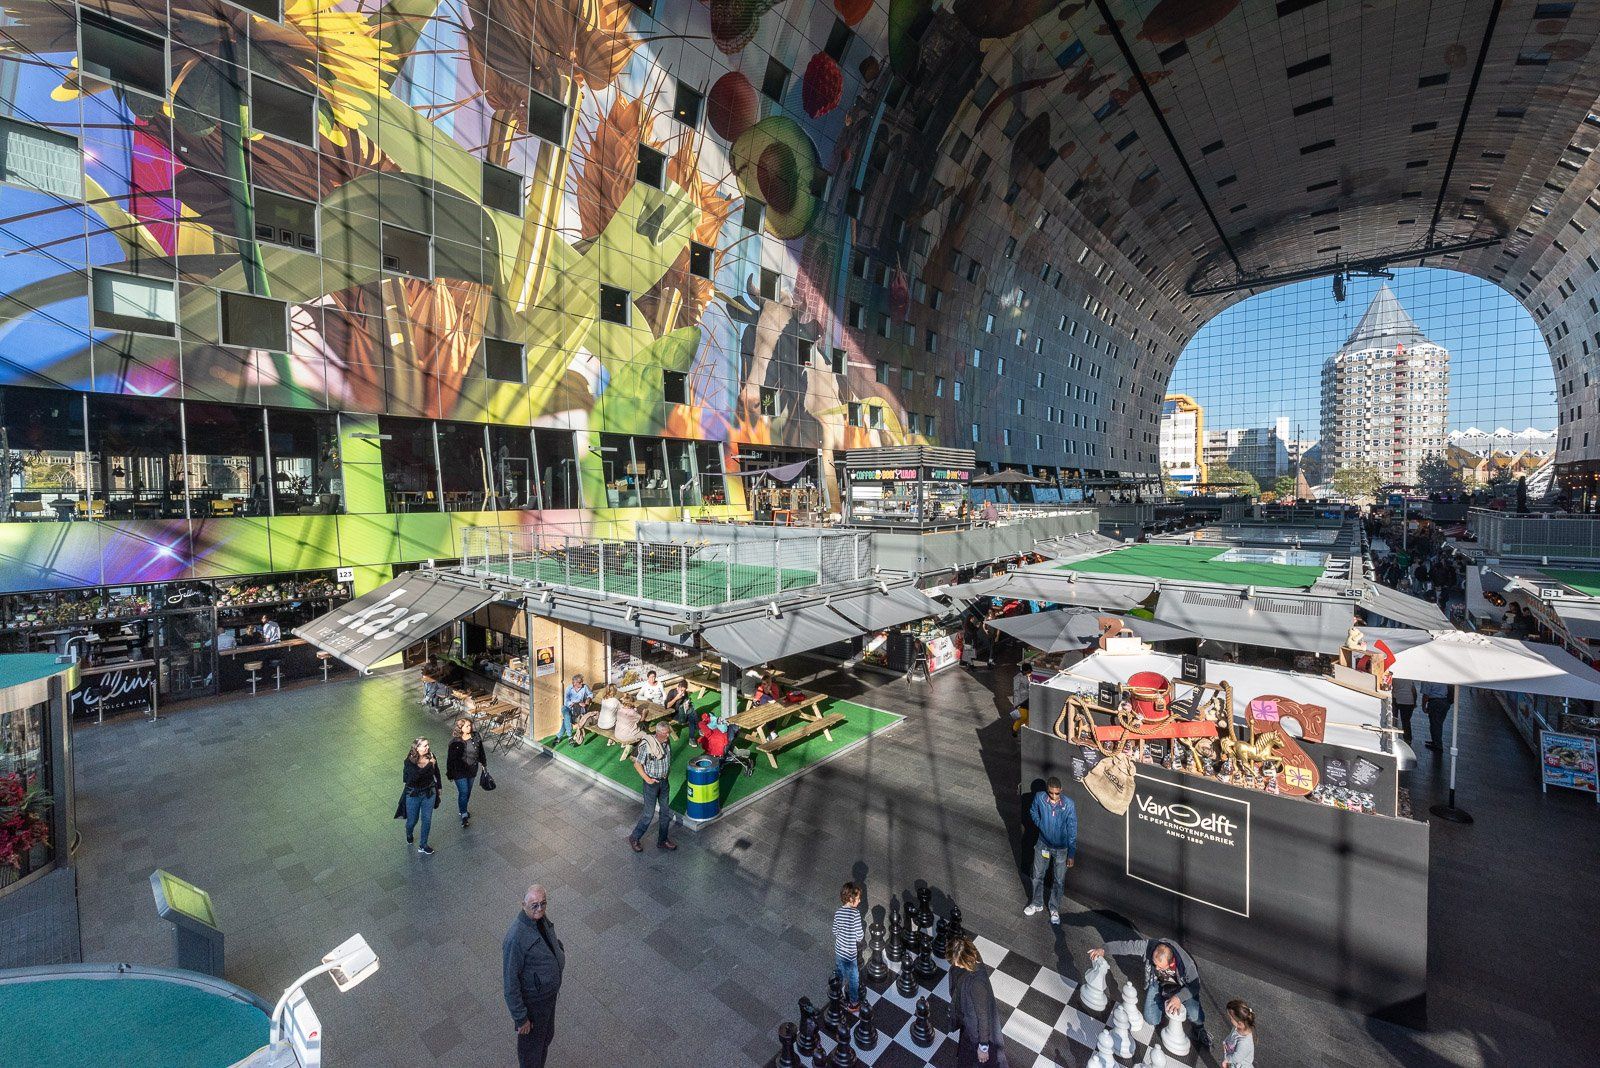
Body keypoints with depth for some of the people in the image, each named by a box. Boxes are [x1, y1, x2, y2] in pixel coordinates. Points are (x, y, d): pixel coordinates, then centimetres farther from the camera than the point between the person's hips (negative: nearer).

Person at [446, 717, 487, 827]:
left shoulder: (476, 738, -8)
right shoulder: (455, 742, -19)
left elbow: (481, 752, 7)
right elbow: (450, 758, -10)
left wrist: (484, 763, 16)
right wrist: (449, 774, -4)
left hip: (472, 770, 4)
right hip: (459, 772, -4)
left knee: (468, 791, 19)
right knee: (463, 792, -3)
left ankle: (462, 809, 42)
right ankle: (464, 815, 14)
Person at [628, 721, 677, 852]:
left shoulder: (667, 742, -4)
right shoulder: (647, 745, -23)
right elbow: (637, 764, -16)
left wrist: (667, 772, 10)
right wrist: (647, 779, -16)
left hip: (664, 781, 6)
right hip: (652, 783, -6)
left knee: (665, 812, 13)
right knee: (649, 813, 2)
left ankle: (662, 841, 28)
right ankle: (634, 838, 23)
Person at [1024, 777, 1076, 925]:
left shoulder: (1069, 805, -25)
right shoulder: (1039, 798, -20)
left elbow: (1072, 830, -14)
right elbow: (1033, 812, 4)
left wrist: (1072, 854, -10)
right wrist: (1040, 824, -11)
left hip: (1061, 848, -2)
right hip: (1043, 844, 2)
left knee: (1059, 880, 16)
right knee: (1037, 875, 17)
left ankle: (1054, 907, 41)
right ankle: (1037, 903, 41)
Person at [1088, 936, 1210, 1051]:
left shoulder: (1186, 964, -39)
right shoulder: (1150, 946, -36)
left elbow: (1194, 985, -22)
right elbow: (1128, 945, -25)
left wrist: (1179, 997, -37)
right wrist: (1104, 950, -31)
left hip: (1182, 987, -1)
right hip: (1158, 982, 1)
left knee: (1194, 1014, -27)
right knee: (1152, 1020, -11)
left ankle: (1199, 1028, 9)